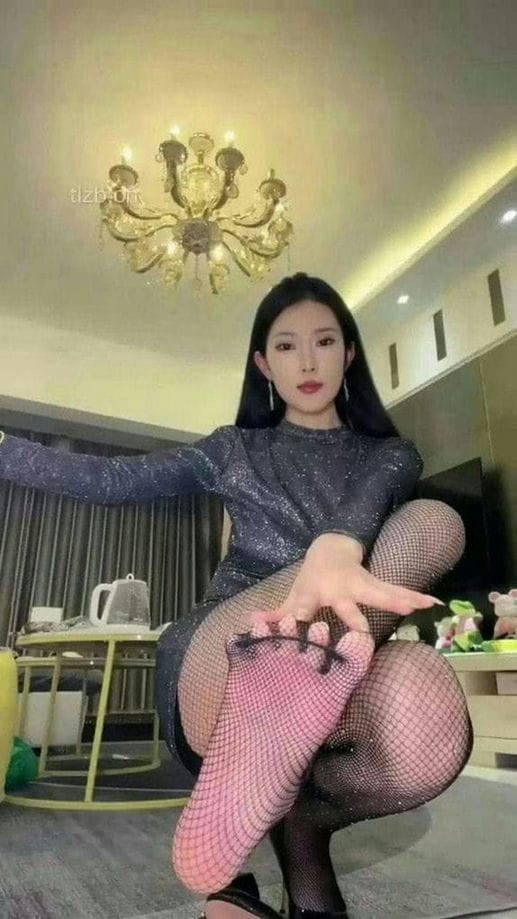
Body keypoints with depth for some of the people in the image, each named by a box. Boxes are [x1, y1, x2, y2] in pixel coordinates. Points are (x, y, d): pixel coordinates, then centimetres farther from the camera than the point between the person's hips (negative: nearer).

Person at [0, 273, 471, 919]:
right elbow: (111, 481, 14)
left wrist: (333, 554, -33)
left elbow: (367, 500, -9)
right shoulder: (235, 449, 18)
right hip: (224, 656, -2)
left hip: (322, 666, 2)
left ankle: (297, 819, -11)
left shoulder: (389, 455, 16)